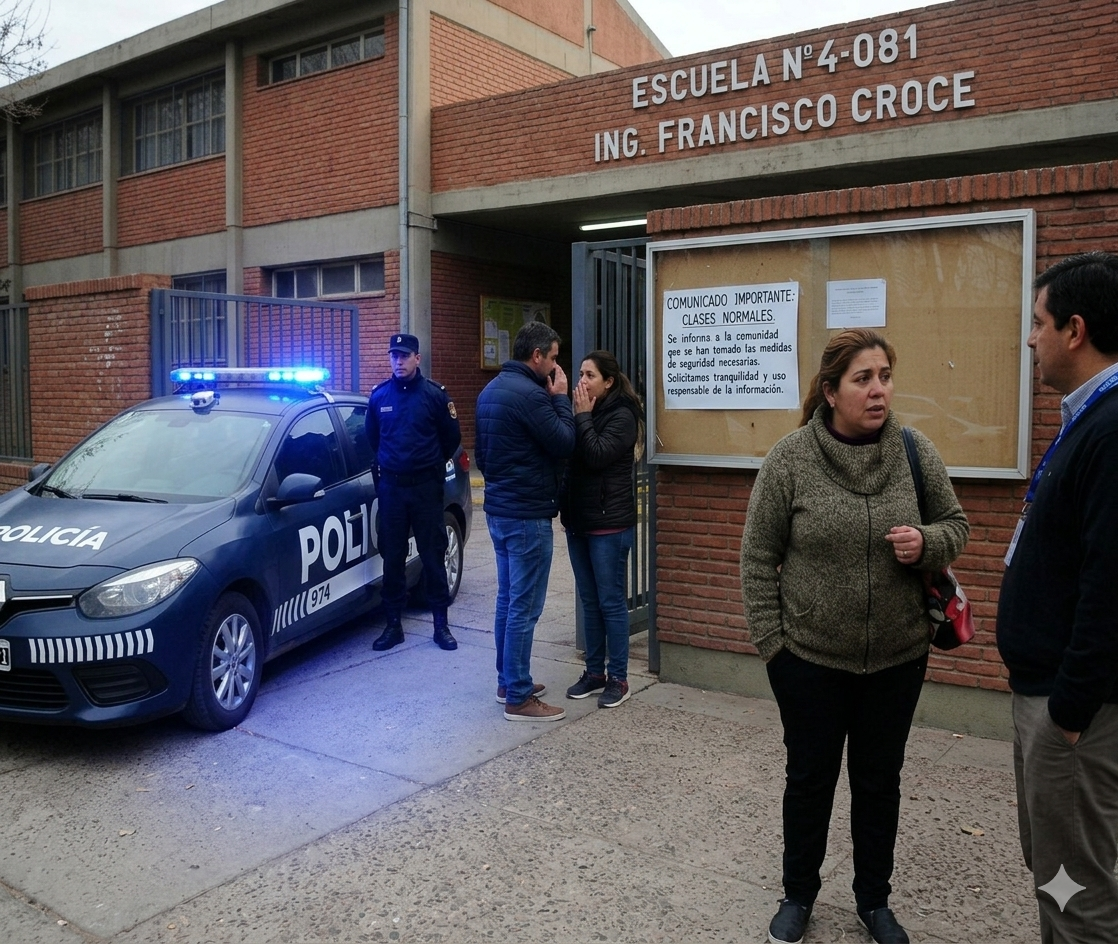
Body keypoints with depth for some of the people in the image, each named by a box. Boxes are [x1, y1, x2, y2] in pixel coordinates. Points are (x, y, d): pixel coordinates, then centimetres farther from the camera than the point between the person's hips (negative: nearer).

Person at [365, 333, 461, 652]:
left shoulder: (435, 394, -5)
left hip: (426, 487, -2)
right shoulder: (379, 395, 3)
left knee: (433, 555, 3)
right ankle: (393, 624, 16)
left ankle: (441, 623, 12)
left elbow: (452, 437, 4)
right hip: (390, 487, 2)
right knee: (392, 557, 6)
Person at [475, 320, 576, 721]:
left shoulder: (490, 391, 11)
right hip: (527, 515, -10)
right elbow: (564, 444, -15)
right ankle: (519, 698, 4)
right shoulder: (529, 394, -20)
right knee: (524, 608, -3)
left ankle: (508, 681, 28)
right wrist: (560, 398, -5)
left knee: (508, 600, 17)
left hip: (498, 509, 10)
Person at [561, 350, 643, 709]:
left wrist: (583, 416, -15)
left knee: (611, 601, 0)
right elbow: (566, 455, 11)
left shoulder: (622, 415, -9)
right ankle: (594, 672, 22)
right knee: (589, 601, 12)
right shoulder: (584, 412, 12)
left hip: (609, 523, -7)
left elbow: (597, 456, -21)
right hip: (578, 520, 7)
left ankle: (618, 679, 9)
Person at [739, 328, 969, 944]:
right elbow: (758, 557, -6)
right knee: (810, 779, 15)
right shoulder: (790, 458, -12)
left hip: (897, 659, 2)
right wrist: (770, 640, -7)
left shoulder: (915, 452, -4)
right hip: (808, 658, -2)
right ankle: (798, 894, 37)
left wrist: (927, 543, -16)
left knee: (880, 781, 18)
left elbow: (955, 524, 7)